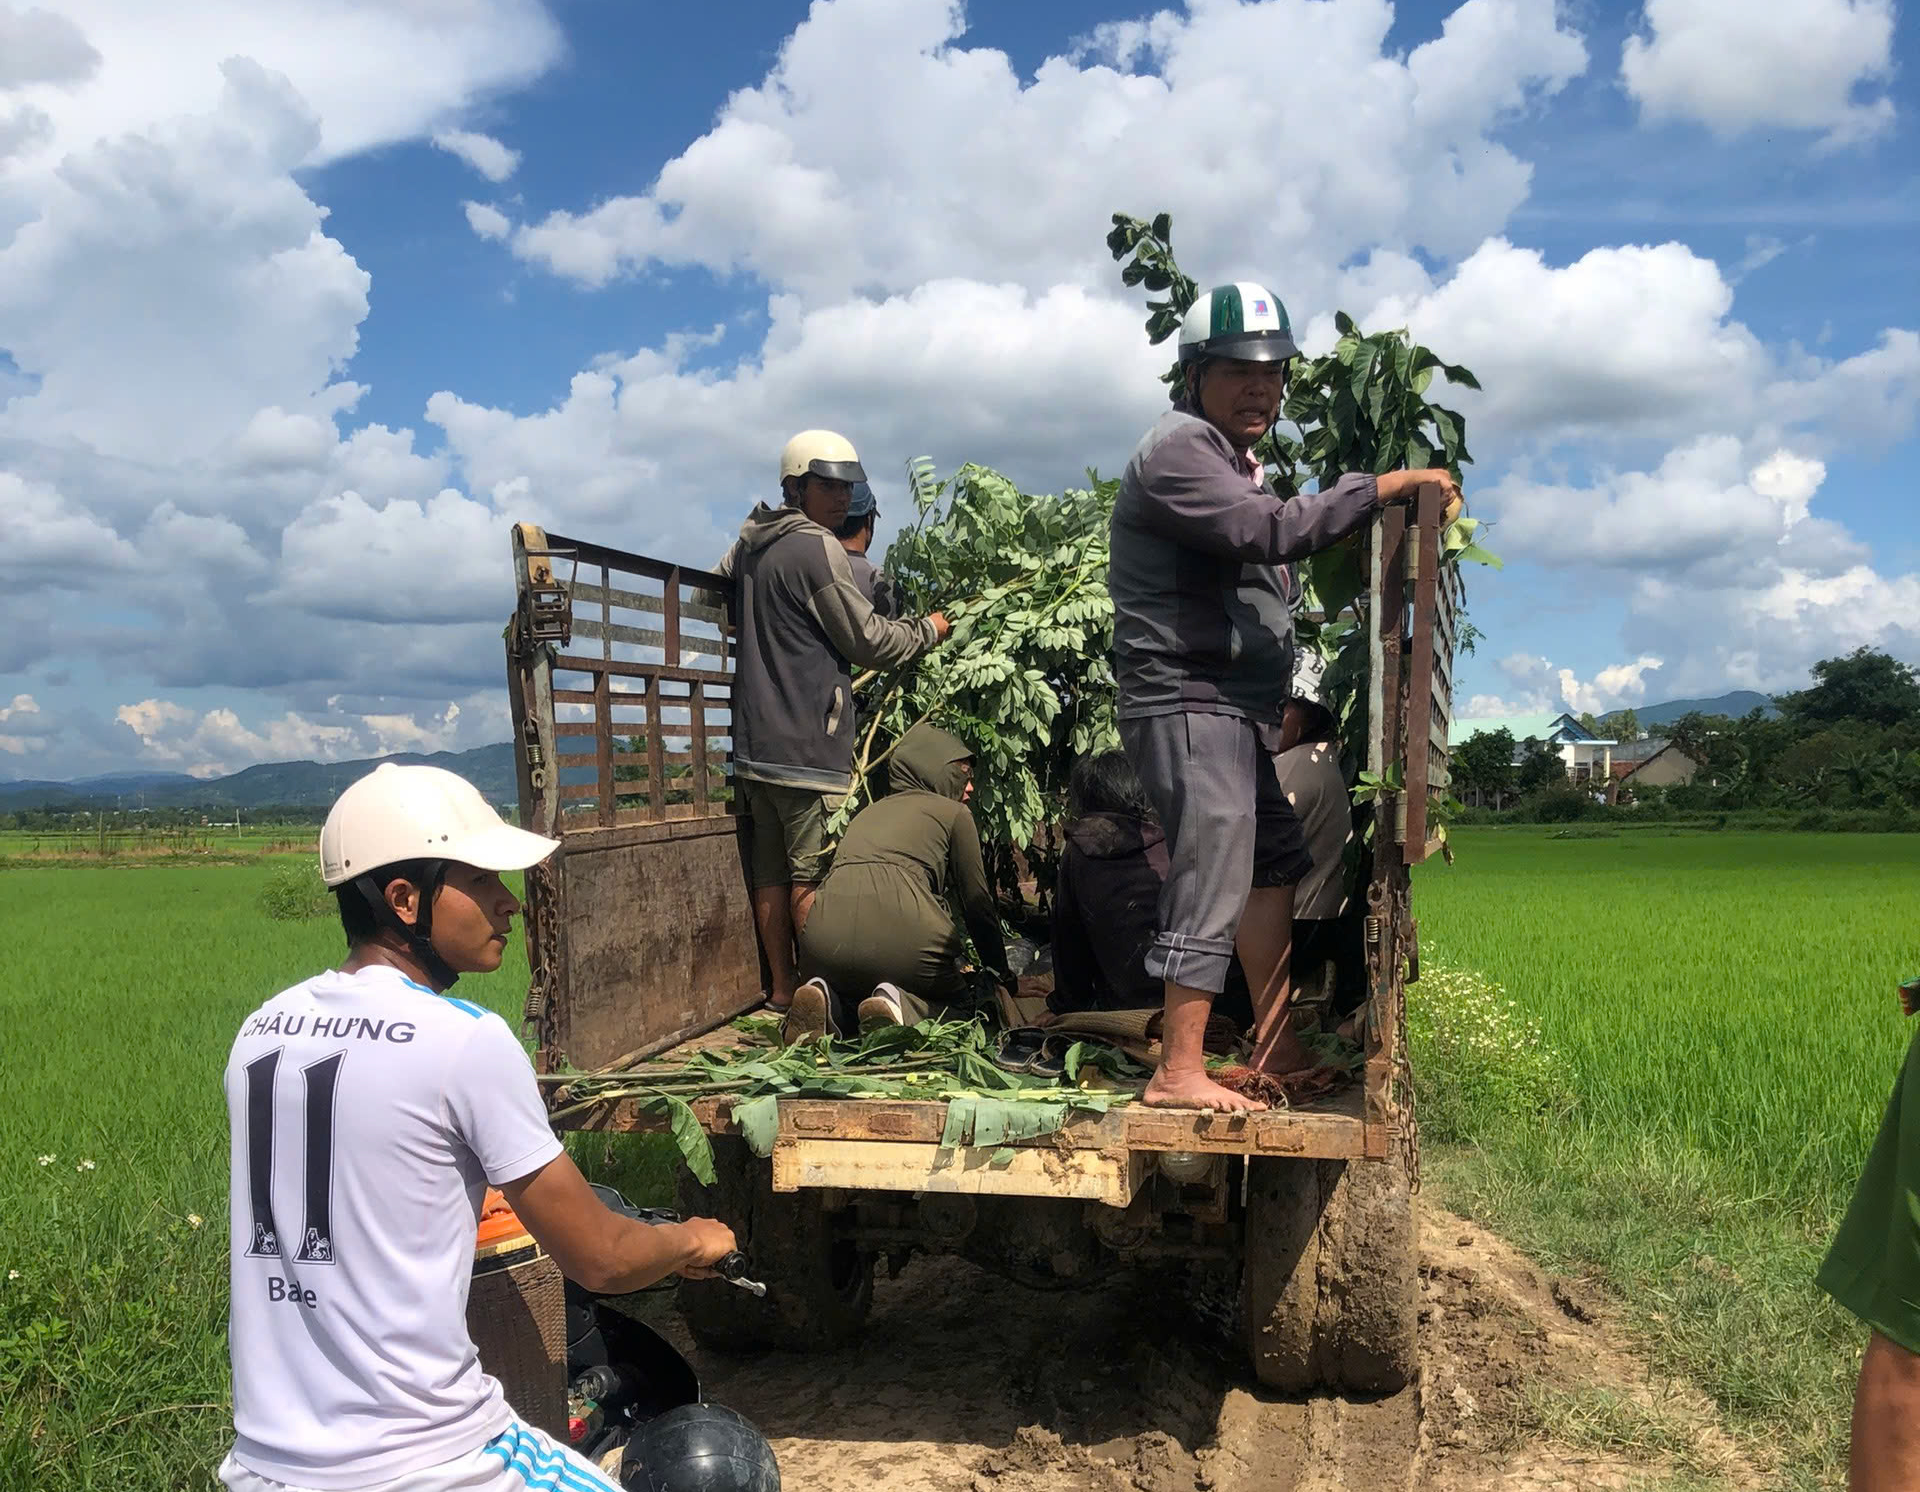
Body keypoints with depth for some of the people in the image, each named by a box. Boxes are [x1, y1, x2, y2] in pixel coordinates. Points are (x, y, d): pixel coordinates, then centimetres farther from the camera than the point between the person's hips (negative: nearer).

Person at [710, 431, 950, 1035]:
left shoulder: (749, 544, 14)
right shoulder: (816, 547, -11)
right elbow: (869, 641, -8)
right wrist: (929, 630, 8)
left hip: (755, 742, 8)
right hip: (808, 746, -8)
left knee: (771, 872, 10)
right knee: (814, 875, -4)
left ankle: (782, 991, 17)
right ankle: (820, 1000, -1)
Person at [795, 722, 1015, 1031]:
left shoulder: (869, 811, 34)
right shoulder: (953, 813, 18)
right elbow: (978, 903, 20)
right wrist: (1002, 975, 34)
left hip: (824, 935, 5)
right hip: (900, 929, -5)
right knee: (959, 997, 20)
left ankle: (824, 995, -1)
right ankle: (903, 1006, -13)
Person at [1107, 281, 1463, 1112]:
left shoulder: (1228, 456, 22)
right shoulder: (1179, 448, -11)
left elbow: (1262, 565, 24)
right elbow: (1269, 531, -25)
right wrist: (1383, 487, -21)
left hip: (1226, 708, 11)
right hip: (1188, 705, -11)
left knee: (1275, 858, 16)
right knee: (1213, 879, -13)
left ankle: (1275, 1046, 23)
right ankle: (1179, 1074, -9)